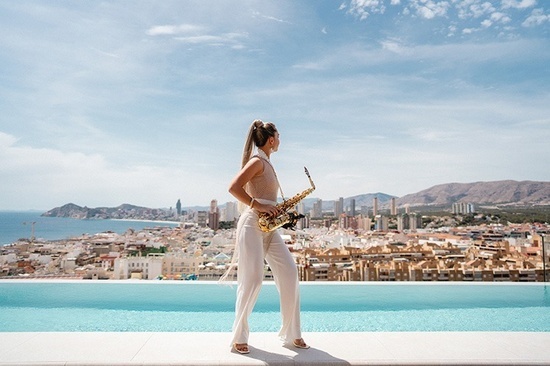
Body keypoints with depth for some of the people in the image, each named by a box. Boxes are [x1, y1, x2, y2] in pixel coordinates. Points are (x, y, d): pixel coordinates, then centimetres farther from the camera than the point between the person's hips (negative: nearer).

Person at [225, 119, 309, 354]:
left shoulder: (267, 163, 20)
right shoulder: (257, 161, -8)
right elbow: (233, 188, -19)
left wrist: (283, 211, 10)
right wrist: (258, 206, -19)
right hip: (252, 226, -9)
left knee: (289, 273, 3)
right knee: (252, 280, -6)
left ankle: (292, 333, 14)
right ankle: (239, 337, 12)